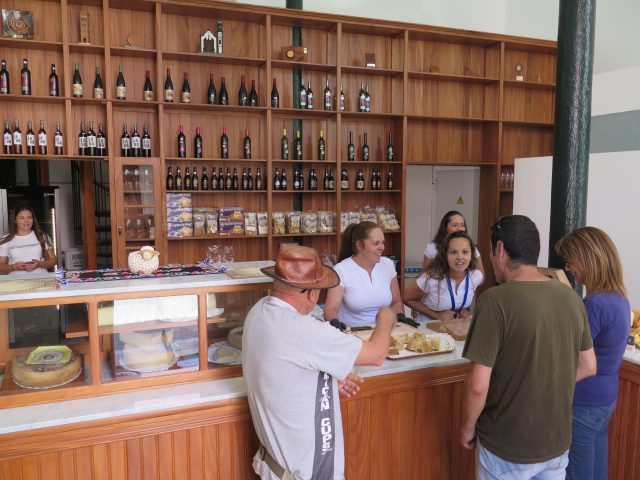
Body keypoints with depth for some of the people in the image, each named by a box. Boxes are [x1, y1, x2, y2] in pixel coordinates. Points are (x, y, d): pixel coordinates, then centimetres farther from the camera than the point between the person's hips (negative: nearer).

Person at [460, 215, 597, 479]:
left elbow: (477, 385, -22)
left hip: (507, 448, -5)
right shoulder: (571, 297, -4)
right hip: (558, 442, 5)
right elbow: (588, 367, 7)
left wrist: (467, 428, -6)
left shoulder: (496, 300, -24)